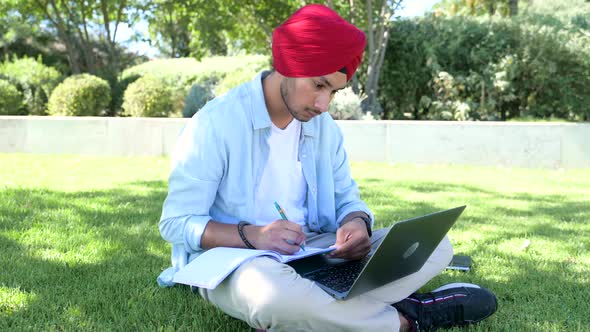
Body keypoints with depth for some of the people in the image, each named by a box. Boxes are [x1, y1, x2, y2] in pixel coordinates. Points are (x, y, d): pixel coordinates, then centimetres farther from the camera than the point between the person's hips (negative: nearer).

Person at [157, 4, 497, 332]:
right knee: (273, 292, -44)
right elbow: (176, 223, -13)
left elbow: (346, 197, 11)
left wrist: (357, 222, -15)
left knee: (435, 244, -7)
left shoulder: (324, 126, 4)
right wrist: (251, 235, -30)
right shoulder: (217, 123, -15)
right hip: (235, 261, -6)